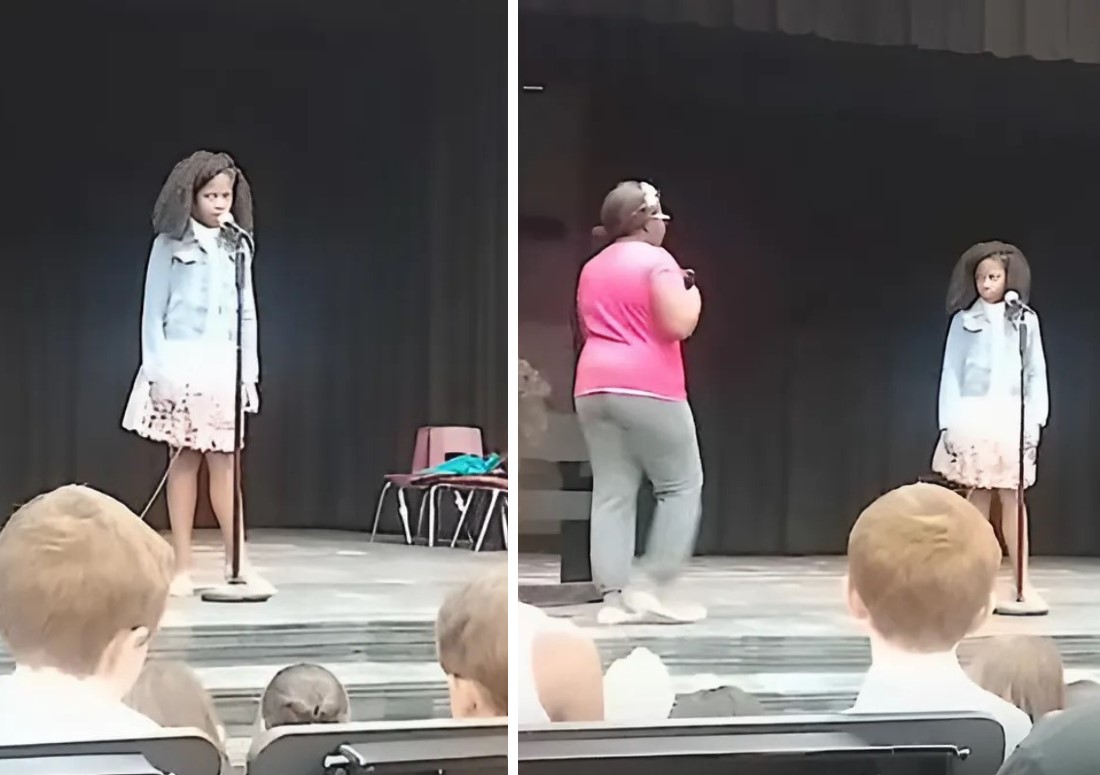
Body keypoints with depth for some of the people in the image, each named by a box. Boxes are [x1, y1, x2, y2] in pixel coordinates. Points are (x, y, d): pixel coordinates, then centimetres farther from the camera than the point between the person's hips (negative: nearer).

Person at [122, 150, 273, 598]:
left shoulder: (237, 247, 9)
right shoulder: (170, 245, 0)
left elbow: (247, 314, 11)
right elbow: (153, 313, -1)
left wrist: (249, 373, 7)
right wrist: (157, 371, -9)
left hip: (224, 364, 2)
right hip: (180, 363, -2)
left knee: (224, 461, -1)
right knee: (184, 460, 1)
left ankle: (238, 562, 3)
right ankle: (182, 567, 5)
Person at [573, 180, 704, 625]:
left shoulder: (592, 268, 18)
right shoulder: (656, 259, -5)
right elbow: (679, 325, -14)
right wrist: (692, 292, 4)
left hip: (593, 386, 7)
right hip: (648, 389, -7)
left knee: (612, 492, 4)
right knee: (682, 485, 4)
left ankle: (615, 597, -1)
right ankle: (654, 588, -3)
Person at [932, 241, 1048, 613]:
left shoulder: (1025, 320, 6)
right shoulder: (964, 320, 4)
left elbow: (1036, 374, 6)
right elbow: (951, 373, 4)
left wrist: (1034, 422, -2)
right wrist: (949, 423, -4)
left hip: (1010, 418, 0)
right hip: (973, 418, 0)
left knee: (1011, 499, -2)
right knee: (977, 499, 2)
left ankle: (1023, 584, 0)